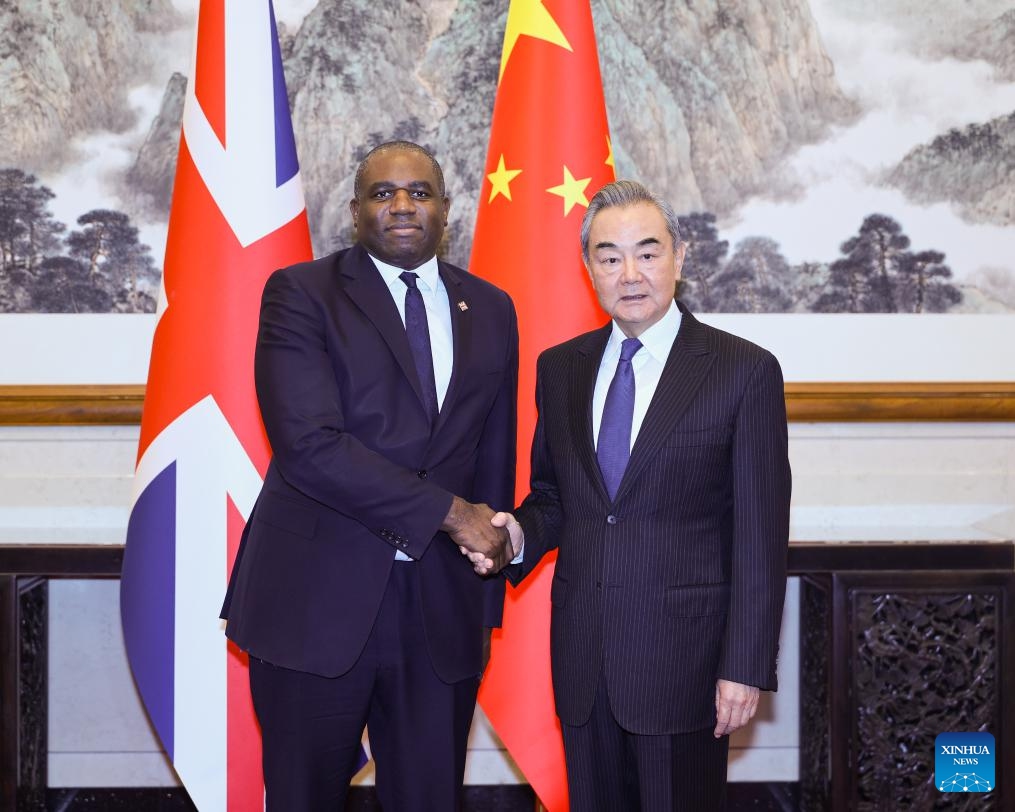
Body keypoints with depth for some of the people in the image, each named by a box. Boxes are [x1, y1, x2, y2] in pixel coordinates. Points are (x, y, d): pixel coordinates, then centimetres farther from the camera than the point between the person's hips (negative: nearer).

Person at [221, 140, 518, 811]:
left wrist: (486, 599, 12)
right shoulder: (301, 293, -4)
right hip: (318, 601, -3)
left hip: (442, 606, 4)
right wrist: (448, 513, -15)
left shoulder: (491, 310, 10)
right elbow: (309, 446, -17)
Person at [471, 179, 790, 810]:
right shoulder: (559, 368, 9)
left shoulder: (745, 371, -6)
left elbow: (761, 537, -8)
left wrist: (746, 667, -11)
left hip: (682, 654, -4)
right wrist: (520, 533, -5)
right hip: (581, 652, 4)